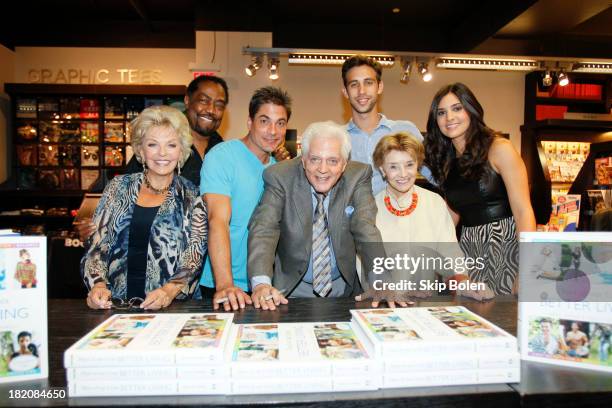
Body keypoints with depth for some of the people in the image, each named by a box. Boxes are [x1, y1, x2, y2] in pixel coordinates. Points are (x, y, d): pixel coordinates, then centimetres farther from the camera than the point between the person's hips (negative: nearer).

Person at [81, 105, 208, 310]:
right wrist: (98, 286, -9)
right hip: (115, 305, 3)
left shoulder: (192, 197, 4)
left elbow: (193, 259, -3)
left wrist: (170, 291, -19)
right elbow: (97, 246, 8)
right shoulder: (119, 187, 10)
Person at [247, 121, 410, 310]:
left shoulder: (359, 176, -9)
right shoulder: (279, 176, -13)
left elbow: (365, 229, -17)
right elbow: (264, 228, -21)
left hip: (343, 286, 1)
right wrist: (261, 283, -37)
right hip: (293, 288, 0)